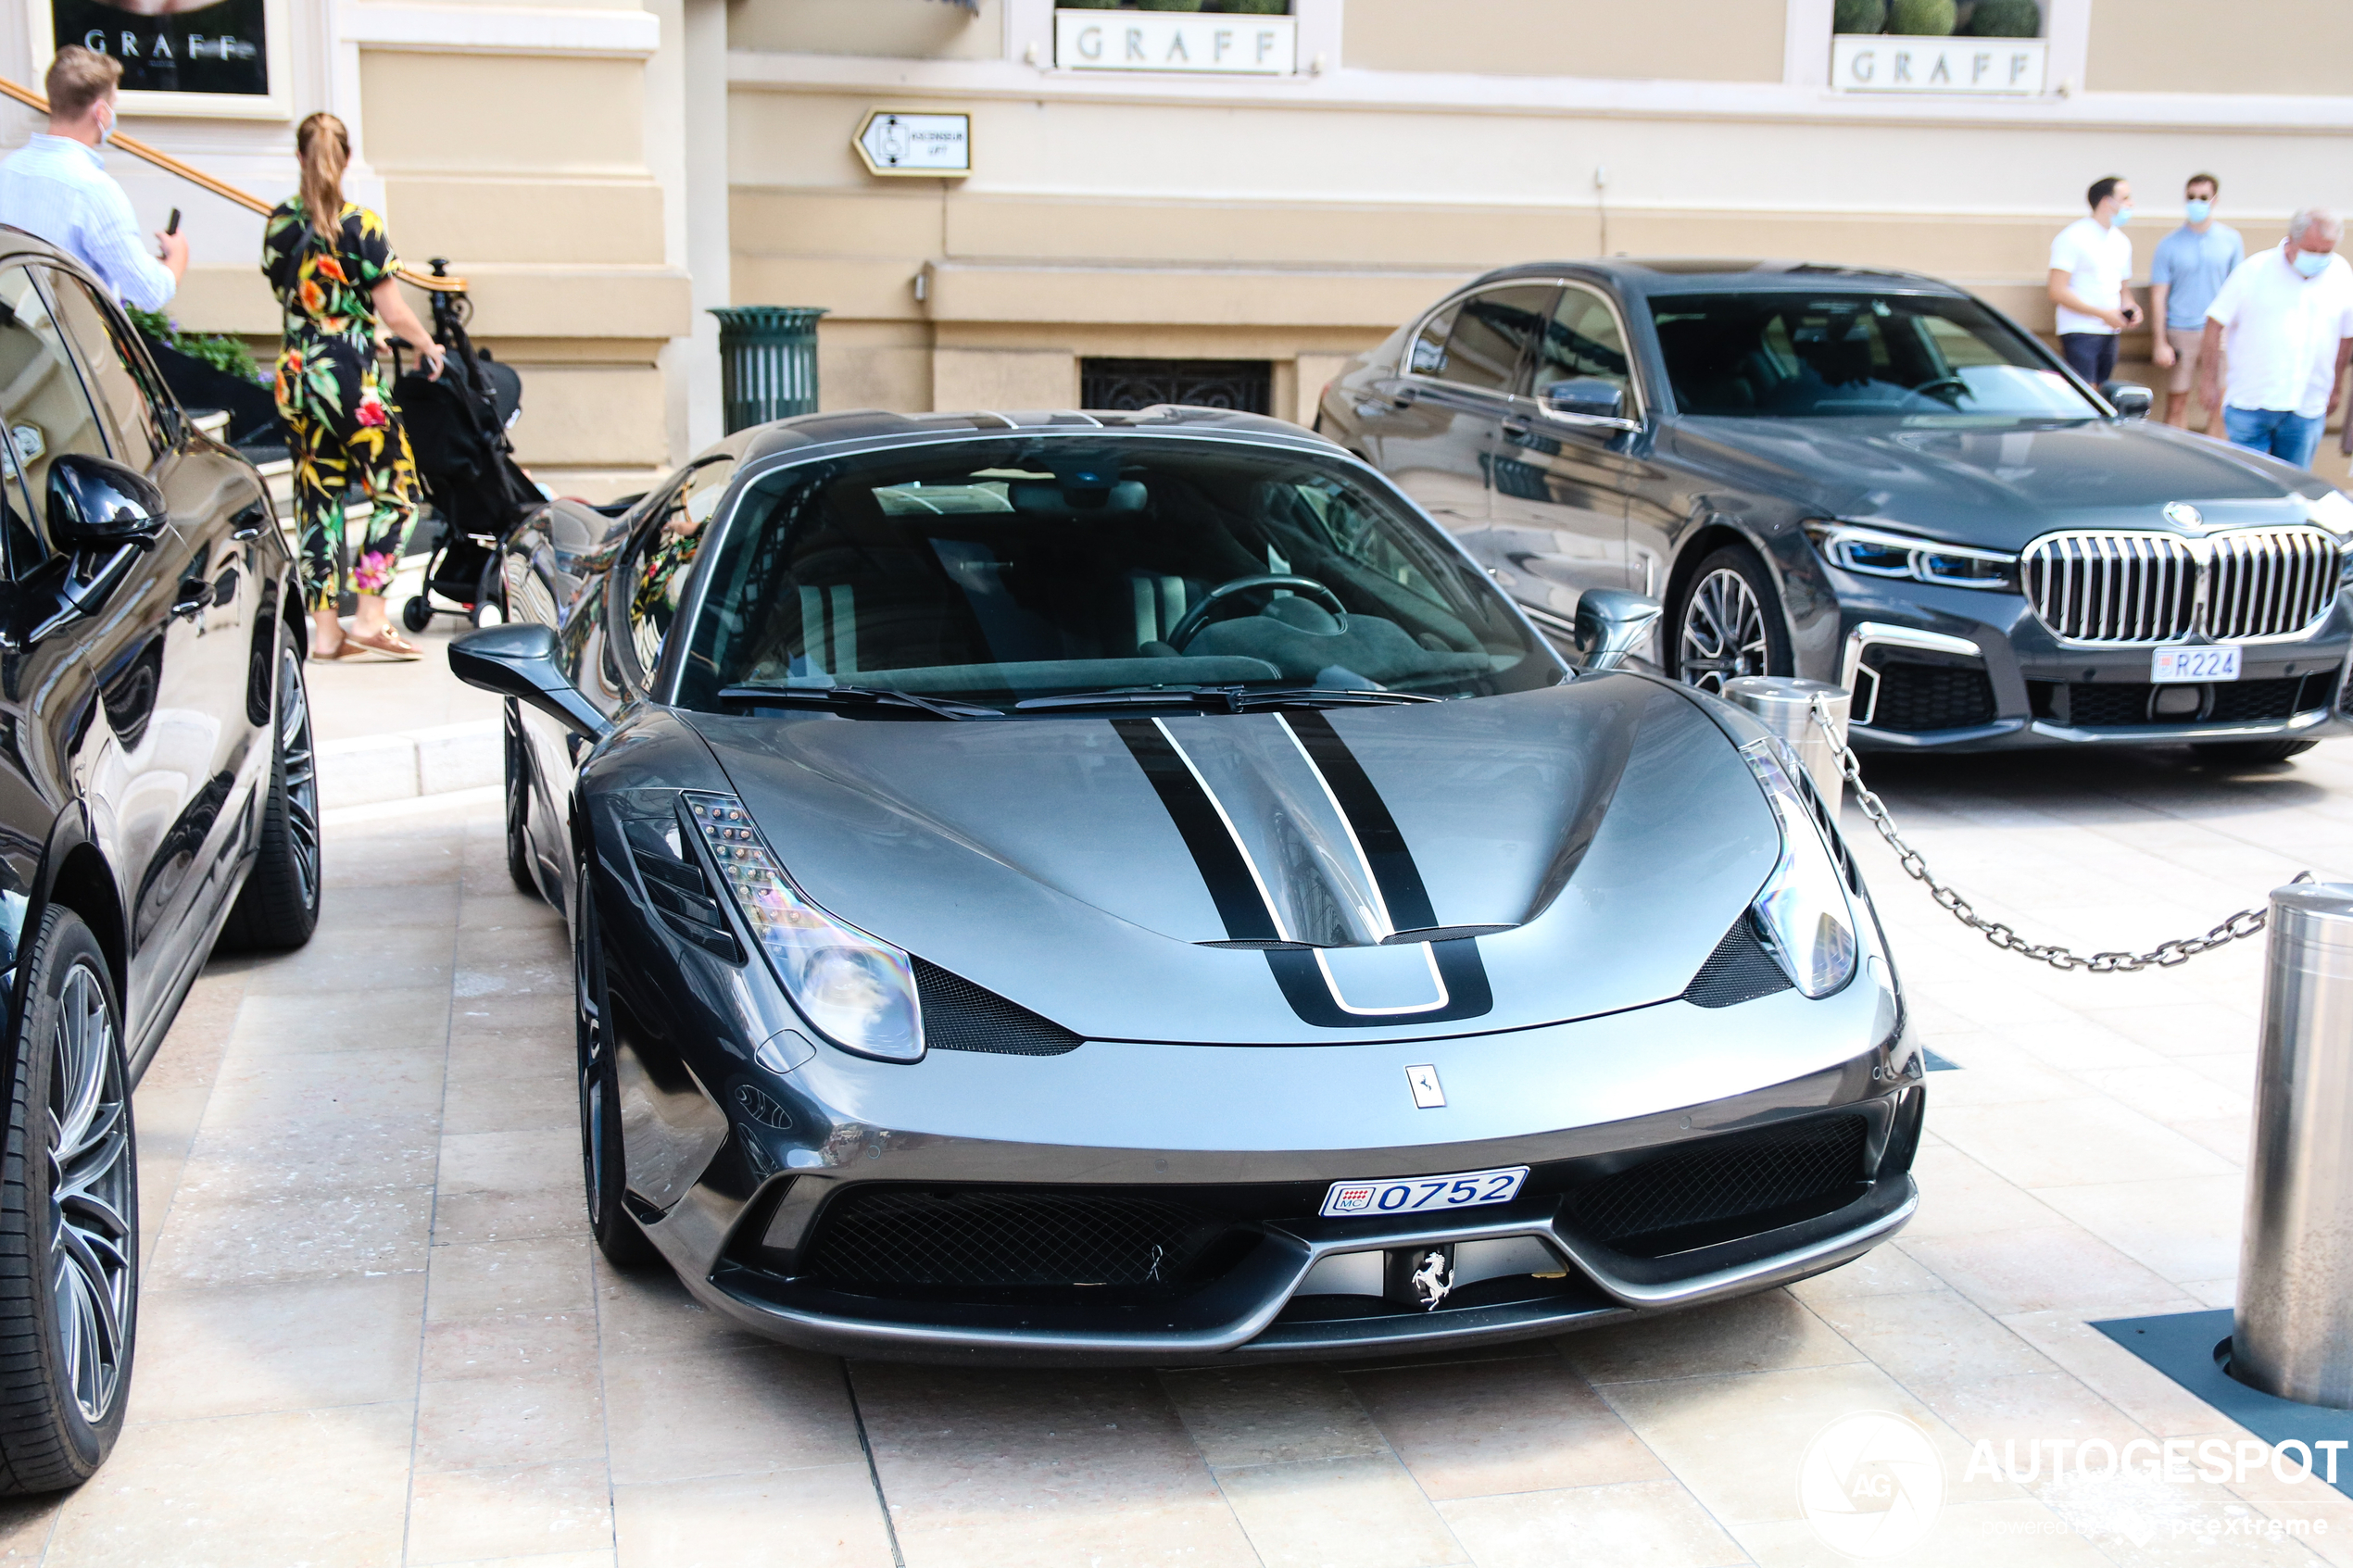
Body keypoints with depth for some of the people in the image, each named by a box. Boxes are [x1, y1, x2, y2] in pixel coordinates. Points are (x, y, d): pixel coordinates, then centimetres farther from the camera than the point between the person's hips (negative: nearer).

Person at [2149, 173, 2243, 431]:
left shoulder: (2231, 240, 6)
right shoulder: (2170, 244, 3)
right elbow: (2158, 295, 1)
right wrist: (2161, 342, -5)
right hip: (2181, 332, -1)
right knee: (2177, 402, 0)